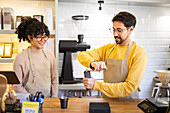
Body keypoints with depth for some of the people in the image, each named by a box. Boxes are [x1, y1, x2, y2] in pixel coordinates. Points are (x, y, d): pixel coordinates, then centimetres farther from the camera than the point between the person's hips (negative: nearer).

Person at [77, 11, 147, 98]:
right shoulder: (108, 48, 7)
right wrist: (92, 63, -18)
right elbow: (82, 55, 4)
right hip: (107, 101, 4)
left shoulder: (139, 53, -10)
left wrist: (96, 85, -20)